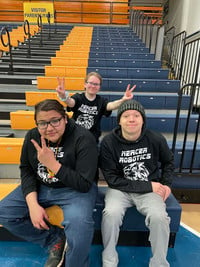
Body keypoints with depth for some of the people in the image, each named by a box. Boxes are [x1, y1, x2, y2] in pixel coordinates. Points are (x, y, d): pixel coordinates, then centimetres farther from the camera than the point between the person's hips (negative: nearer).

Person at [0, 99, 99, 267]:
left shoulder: (84, 139, -22)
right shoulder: (32, 136, -5)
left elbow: (84, 184, -23)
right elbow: (26, 171, 0)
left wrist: (52, 163, -29)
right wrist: (33, 204, -14)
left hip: (75, 189, -5)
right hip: (40, 187, 6)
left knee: (78, 222, -34)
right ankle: (56, 241, 7)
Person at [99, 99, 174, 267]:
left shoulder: (156, 139, -7)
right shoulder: (108, 142, -14)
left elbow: (168, 162, 15)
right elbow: (112, 179, -15)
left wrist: (167, 184, 1)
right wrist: (148, 186, -17)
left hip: (151, 189, 2)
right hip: (121, 189, -1)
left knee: (159, 216, -25)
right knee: (111, 213, -28)